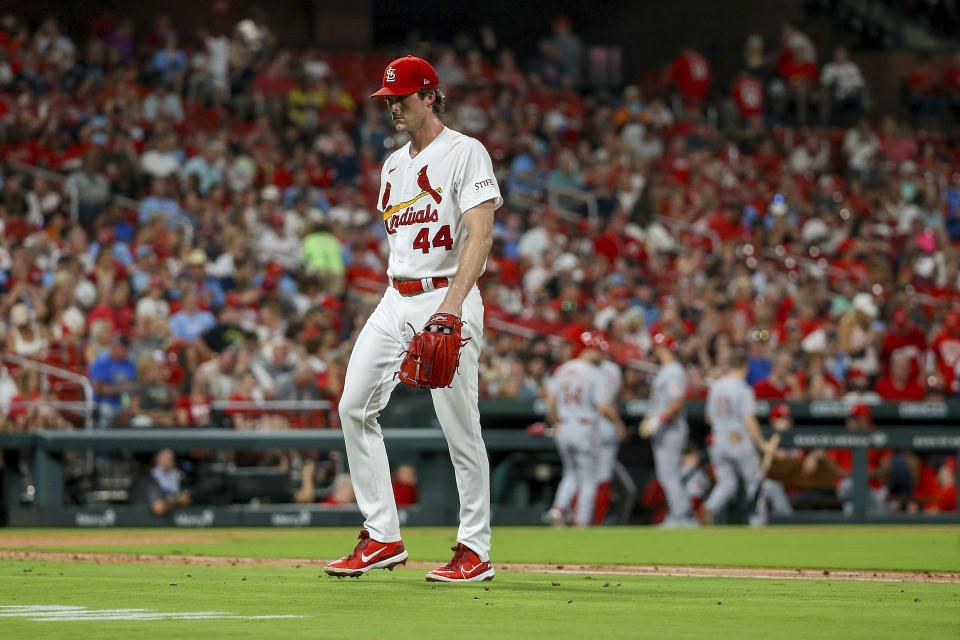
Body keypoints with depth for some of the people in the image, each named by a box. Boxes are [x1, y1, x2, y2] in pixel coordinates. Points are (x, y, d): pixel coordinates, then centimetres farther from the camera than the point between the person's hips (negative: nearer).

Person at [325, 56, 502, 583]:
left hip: (448, 299, -8)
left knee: (460, 427, -6)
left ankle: (475, 550, 3)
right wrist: (394, 306, 18)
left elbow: (480, 232, -18)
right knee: (354, 407, -1)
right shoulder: (394, 165, 18)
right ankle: (382, 538, 3)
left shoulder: (465, 153, -7)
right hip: (395, 301, 8)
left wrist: (454, 299, -29)